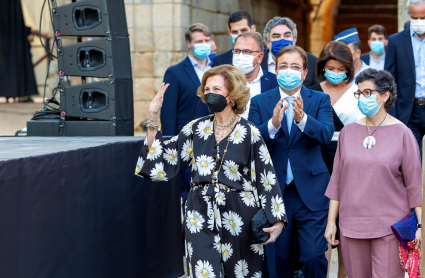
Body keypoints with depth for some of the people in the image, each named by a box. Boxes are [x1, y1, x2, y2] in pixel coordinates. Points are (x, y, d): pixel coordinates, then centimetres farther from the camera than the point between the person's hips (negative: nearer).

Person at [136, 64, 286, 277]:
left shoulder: (249, 133, -5)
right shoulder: (196, 128, 5)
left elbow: (266, 179, -5)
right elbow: (163, 159, 3)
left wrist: (276, 220, -12)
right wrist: (153, 118, -4)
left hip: (238, 217, -2)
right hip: (201, 216, 2)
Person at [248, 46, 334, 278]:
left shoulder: (320, 100, 4)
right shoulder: (259, 102, 5)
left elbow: (326, 135, -13)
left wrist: (302, 118, -31)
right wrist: (273, 124, -27)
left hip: (310, 192, -1)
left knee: (314, 256, -7)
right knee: (277, 259, 9)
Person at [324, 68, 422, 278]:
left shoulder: (401, 133, -2)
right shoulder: (348, 132, 6)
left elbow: (414, 183, -1)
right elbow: (337, 181, 10)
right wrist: (331, 221, 8)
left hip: (389, 226, -3)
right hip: (351, 225, 3)